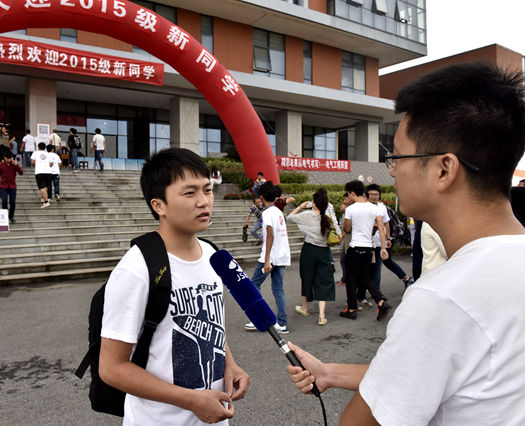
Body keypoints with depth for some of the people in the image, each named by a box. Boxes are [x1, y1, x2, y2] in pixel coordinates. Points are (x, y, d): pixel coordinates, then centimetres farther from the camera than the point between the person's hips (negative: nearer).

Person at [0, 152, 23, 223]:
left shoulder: (14, 164, 2)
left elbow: (21, 173, -7)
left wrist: (17, 165, -20)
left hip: (12, 186, 1)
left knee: (13, 202, -2)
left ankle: (11, 216, 17)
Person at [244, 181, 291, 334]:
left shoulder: (267, 213, -12)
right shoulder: (279, 212, 15)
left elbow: (270, 236, -21)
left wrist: (267, 260, -23)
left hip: (270, 257, -8)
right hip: (282, 257, 8)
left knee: (254, 285, 5)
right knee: (278, 289, 10)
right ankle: (282, 324, 10)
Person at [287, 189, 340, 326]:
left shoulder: (307, 215, -10)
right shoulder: (330, 218, -3)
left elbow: (289, 217, 1)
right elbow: (339, 235, 0)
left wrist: (301, 206, 11)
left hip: (309, 249, -1)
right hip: (324, 251, 1)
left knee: (306, 278, 17)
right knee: (323, 282, 5)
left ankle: (304, 308, 36)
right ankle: (322, 316, -2)